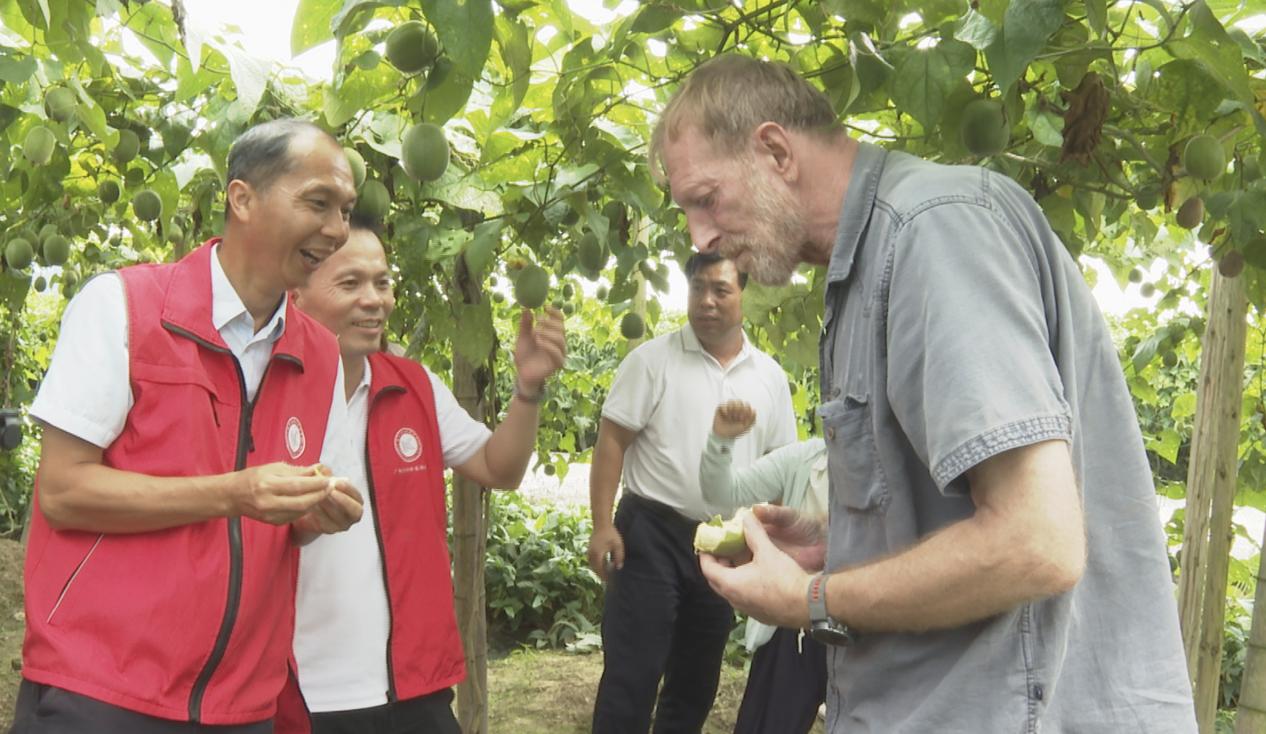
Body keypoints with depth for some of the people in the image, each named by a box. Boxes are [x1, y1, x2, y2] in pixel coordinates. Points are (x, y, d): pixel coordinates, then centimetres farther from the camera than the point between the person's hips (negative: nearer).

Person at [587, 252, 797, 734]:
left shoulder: (769, 377, 6)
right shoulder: (653, 359, -6)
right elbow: (611, 442, -8)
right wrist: (602, 526, -15)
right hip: (652, 532, -4)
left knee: (698, 677, 16)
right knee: (632, 674, -4)